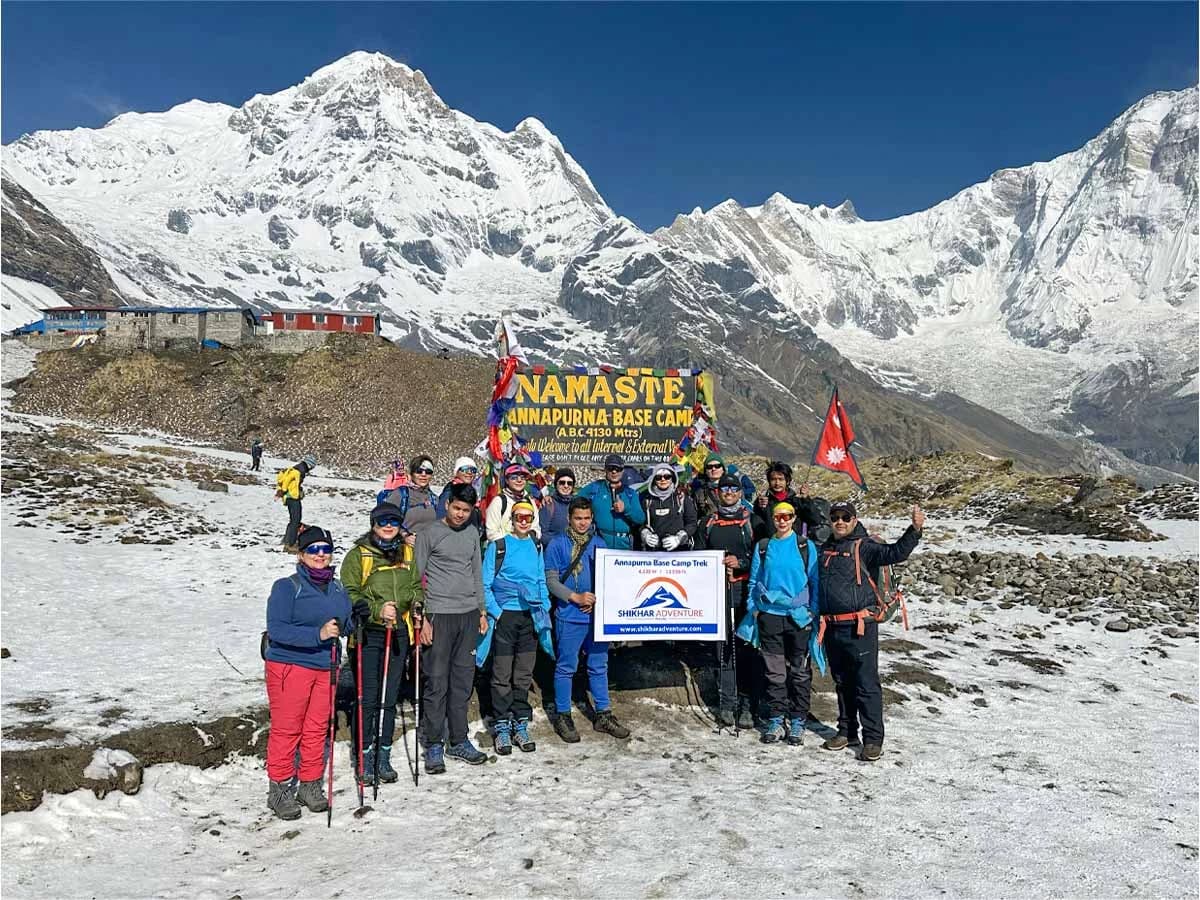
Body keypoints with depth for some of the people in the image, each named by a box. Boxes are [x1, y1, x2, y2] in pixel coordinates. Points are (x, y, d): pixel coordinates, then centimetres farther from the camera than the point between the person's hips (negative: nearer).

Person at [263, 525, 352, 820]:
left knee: (317, 729, 10)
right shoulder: (287, 587, -9)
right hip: (289, 666, -5)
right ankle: (280, 788, 15)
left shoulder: (337, 589, 10)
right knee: (286, 728, 2)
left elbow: (344, 624, 19)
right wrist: (317, 634, -25)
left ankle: (310, 785, 24)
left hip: (325, 668, 5)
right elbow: (276, 629, -18)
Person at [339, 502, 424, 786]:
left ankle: (384, 757, 20)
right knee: (368, 698, -1)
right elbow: (349, 594, -6)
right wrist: (377, 610, -18)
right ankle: (364, 756, 12)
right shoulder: (358, 555, -3)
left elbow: (416, 586, 19)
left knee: (390, 698, 10)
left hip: (398, 634, 4)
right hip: (368, 634, -4)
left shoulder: (407, 553, 11)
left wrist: (417, 602, -2)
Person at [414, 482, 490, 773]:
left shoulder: (472, 533, 12)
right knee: (436, 682, -3)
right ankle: (433, 746, 8)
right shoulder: (429, 533, -4)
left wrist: (482, 611, 16)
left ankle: (459, 741, 21)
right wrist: (422, 618, -10)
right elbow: (416, 578, -5)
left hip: (469, 615, 5)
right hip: (439, 615, -5)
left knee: (463, 681, 11)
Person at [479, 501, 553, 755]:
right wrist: (495, 611, -11)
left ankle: (520, 725, 20)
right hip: (505, 616, -4)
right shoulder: (498, 546, -3)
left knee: (524, 675, 10)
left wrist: (544, 611, 7)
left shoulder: (536, 547, 11)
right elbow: (485, 584, -3)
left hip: (530, 617, 4)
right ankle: (502, 728, 12)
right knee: (502, 675, 1)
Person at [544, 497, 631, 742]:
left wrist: (596, 599, -4)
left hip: (597, 614, 4)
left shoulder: (599, 543, 8)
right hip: (569, 616, -4)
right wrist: (576, 597, -16)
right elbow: (551, 580, -6)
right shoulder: (557, 545, -4)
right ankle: (563, 717, 16)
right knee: (566, 667, 4)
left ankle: (604, 715, 22)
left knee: (599, 666, 12)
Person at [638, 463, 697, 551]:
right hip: (653, 550, 1)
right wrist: (645, 535, -7)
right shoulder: (647, 500, 13)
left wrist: (679, 538, -9)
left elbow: (692, 522, 5)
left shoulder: (682, 498, 8)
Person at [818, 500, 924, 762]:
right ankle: (846, 731, 28)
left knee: (866, 683, -3)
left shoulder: (863, 547, -4)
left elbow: (895, 553, -20)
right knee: (842, 683, 16)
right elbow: (817, 583, 26)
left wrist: (915, 529, -32)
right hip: (832, 627, 6)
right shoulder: (825, 549, 13)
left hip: (860, 625, -6)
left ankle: (873, 738, 4)